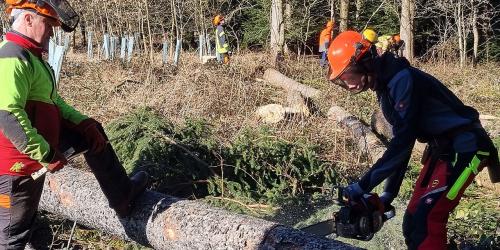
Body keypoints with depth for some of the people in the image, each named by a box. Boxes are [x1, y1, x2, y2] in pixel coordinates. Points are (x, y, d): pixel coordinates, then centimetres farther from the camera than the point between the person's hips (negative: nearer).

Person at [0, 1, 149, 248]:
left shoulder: (31, 56, 10)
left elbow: (53, 101, 17)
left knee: (93, 133, 22)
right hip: (21, 160, -10)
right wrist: (46, 154, -29)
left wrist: (84, 123, 5)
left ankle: (122, 197, 31)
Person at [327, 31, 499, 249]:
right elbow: (401, 144, 14)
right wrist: (389, 193, 12)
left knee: (426, 220, -17)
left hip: (465, 147, -10)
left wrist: (363, 186, -23)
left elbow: (403, 140, -25)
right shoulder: (385, 88, 10)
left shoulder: (402, 79, -20)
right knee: (412, 220, 6)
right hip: (441, 149, 10)